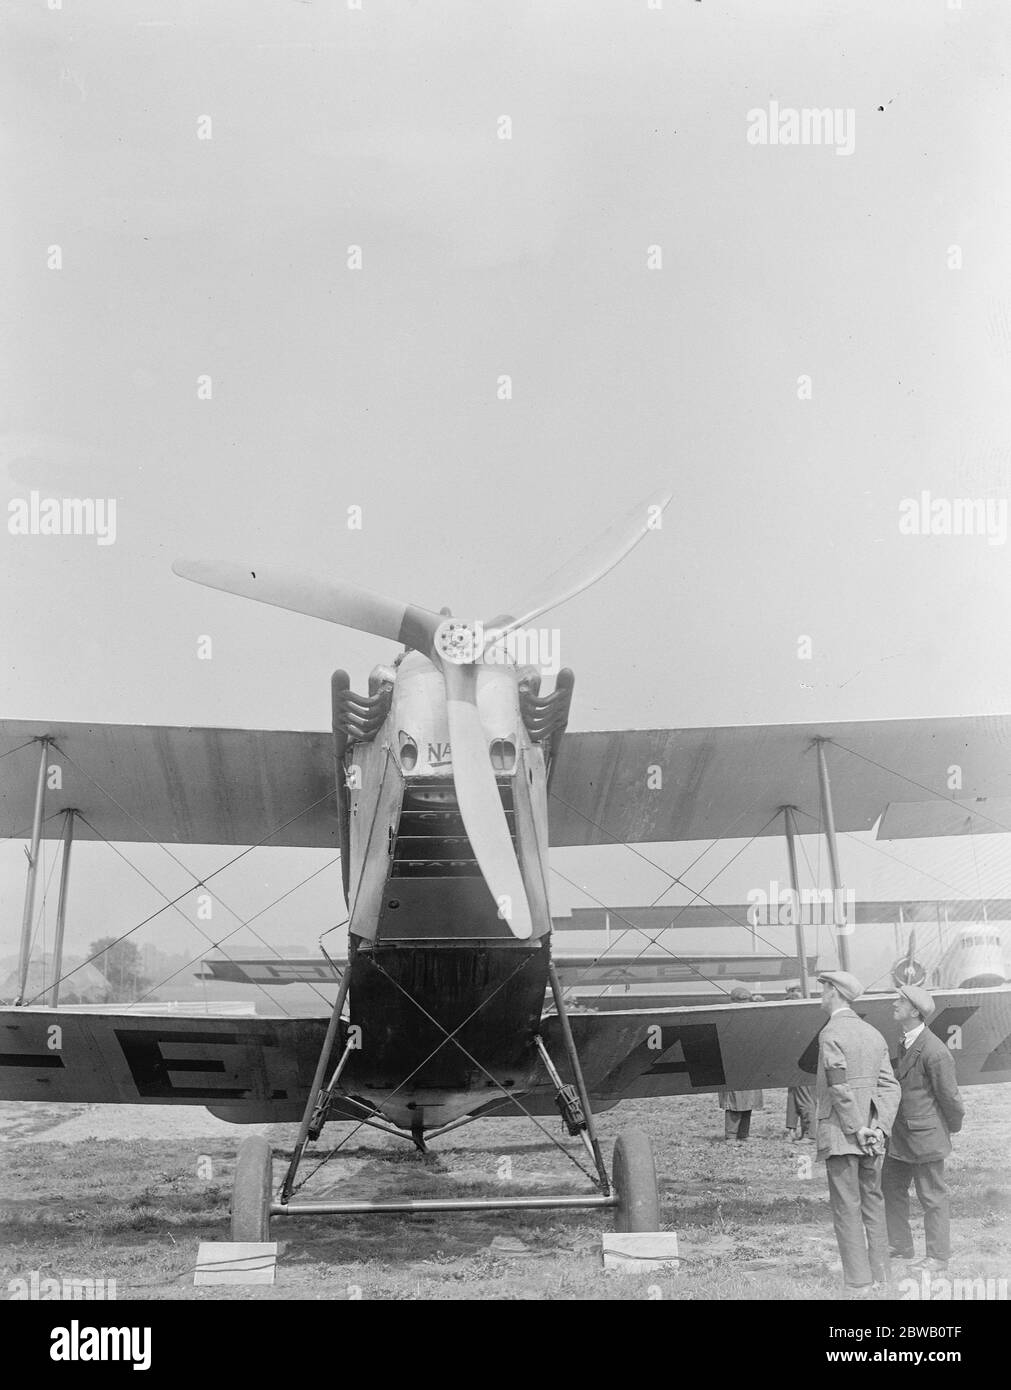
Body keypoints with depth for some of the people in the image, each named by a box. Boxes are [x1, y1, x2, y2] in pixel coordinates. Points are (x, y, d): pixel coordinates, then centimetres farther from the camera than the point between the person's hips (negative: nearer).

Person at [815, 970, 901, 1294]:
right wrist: (879, 1129, -2)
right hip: (872, 1137, 7)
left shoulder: (830, 1034, -12)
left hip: (840, 1134, -7)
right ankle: (881, 1276, 20)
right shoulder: (874, 1034, 10)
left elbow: (840, 1088, -18)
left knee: (847, 1209, 0)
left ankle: (858, 1282, 2)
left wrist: (858, 1129, -13)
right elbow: (890, 1087, 4)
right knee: (872, 1204, 14)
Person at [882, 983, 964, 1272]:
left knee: (933, 1197, 4)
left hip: (925, 1135, -9)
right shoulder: (904, 1044, 8)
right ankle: (901, 1247, 29)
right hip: (900, 1135, 9)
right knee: (890, 1188, 15)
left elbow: (949, 1096, -14)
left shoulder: (935, 1052, -22)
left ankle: (938, 1256, 16)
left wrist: (954, 1127, 0)